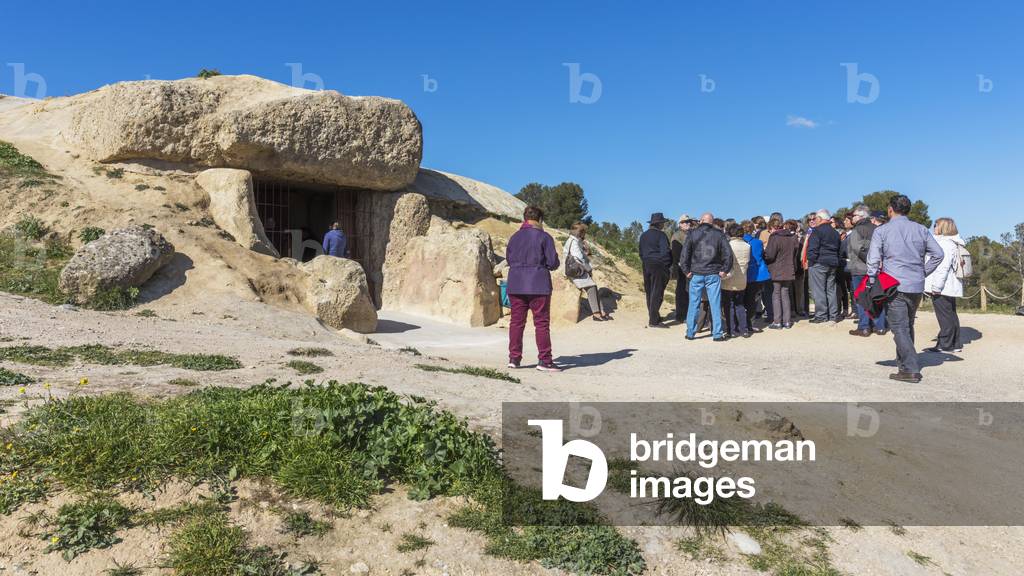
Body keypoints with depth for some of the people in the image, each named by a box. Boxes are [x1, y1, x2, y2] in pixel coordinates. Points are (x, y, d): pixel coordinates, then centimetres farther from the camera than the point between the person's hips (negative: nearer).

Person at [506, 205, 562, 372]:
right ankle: (545, 360, 1)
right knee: (542, 322, 1)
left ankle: (514, 358, 11)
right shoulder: (544, 237, -7)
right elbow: (553, 263, -8)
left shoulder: (514, 237, 9)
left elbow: (508, 258, 18)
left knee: (516, 321, 10)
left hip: (515, 285, 5)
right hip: (538, 285, -5)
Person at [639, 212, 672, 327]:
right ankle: (653, 320, -7)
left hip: (646, 265, 8)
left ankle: (653, 317, 25)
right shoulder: (661, 235, -11)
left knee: (649, 292, 14)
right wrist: (668, 265, -5)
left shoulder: (643, 235, 12)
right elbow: (665, 252, -15)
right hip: (658, 266, -8)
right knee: (657, 293, -5)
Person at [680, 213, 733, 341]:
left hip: (696, 274, 0)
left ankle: (690, 333, 11)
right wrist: (724, 270, 2)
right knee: (715, 304, 3)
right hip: (713, 274, 0)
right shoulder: (719, 234, 2)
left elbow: (684, 253, -4)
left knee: (694, 304, 7)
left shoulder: (692, 234, 1)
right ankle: (717, 334, 4)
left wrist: (686, 270, 2)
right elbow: (728, 253, -4)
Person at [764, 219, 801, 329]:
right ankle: (787, 321, 14)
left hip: (776, 272, -5)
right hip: (789, 271, 6)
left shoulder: (774, 237, -14)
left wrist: (764, 252, 3)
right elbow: (796, 256, 12)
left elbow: (770, 255, -16)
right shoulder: (794, 238, 6)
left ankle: (777, 322, 1)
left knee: (776, 296, 2)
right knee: (785, 295, 13)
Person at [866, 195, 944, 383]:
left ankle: (911, 369, -11)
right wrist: (923, 272, 13)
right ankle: (903, 362, 27)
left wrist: (871, 283, -3)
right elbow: (938, 254, 6)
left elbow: (873, 260, -9)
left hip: (895, 286, -5)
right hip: (917, 287, 5)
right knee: (908, 325, 19)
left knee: (899, 328, -5)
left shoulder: (881, 231, -4)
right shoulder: (920, 230, 9)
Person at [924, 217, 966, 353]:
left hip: (942, 287, -11)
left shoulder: (945, 243, -14)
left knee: (944, 315, -6)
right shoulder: (953, 244, 19)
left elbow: (943, 267, -22)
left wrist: (936, 286, -23)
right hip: (950, 287, 11)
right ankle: (956, 344, 21)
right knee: (951, 314, 15)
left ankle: (945, 344, -2)